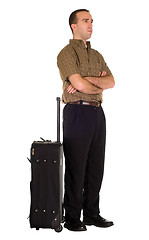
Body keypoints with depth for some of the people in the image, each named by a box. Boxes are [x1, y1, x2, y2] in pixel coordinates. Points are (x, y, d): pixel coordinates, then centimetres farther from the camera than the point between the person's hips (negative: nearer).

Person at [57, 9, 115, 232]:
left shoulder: (96, 55, 18)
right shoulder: (67, 53, -5)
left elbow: (111, 81, 5)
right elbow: (80, 84, -18)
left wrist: (89, 80, -12)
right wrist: (100, 86, 0)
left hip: (97, 112, 7)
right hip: (77, 112, -7)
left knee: (96, 167, 10)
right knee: (75, 168, -2)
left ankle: (92, 214, 21)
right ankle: (72, 218, 8)